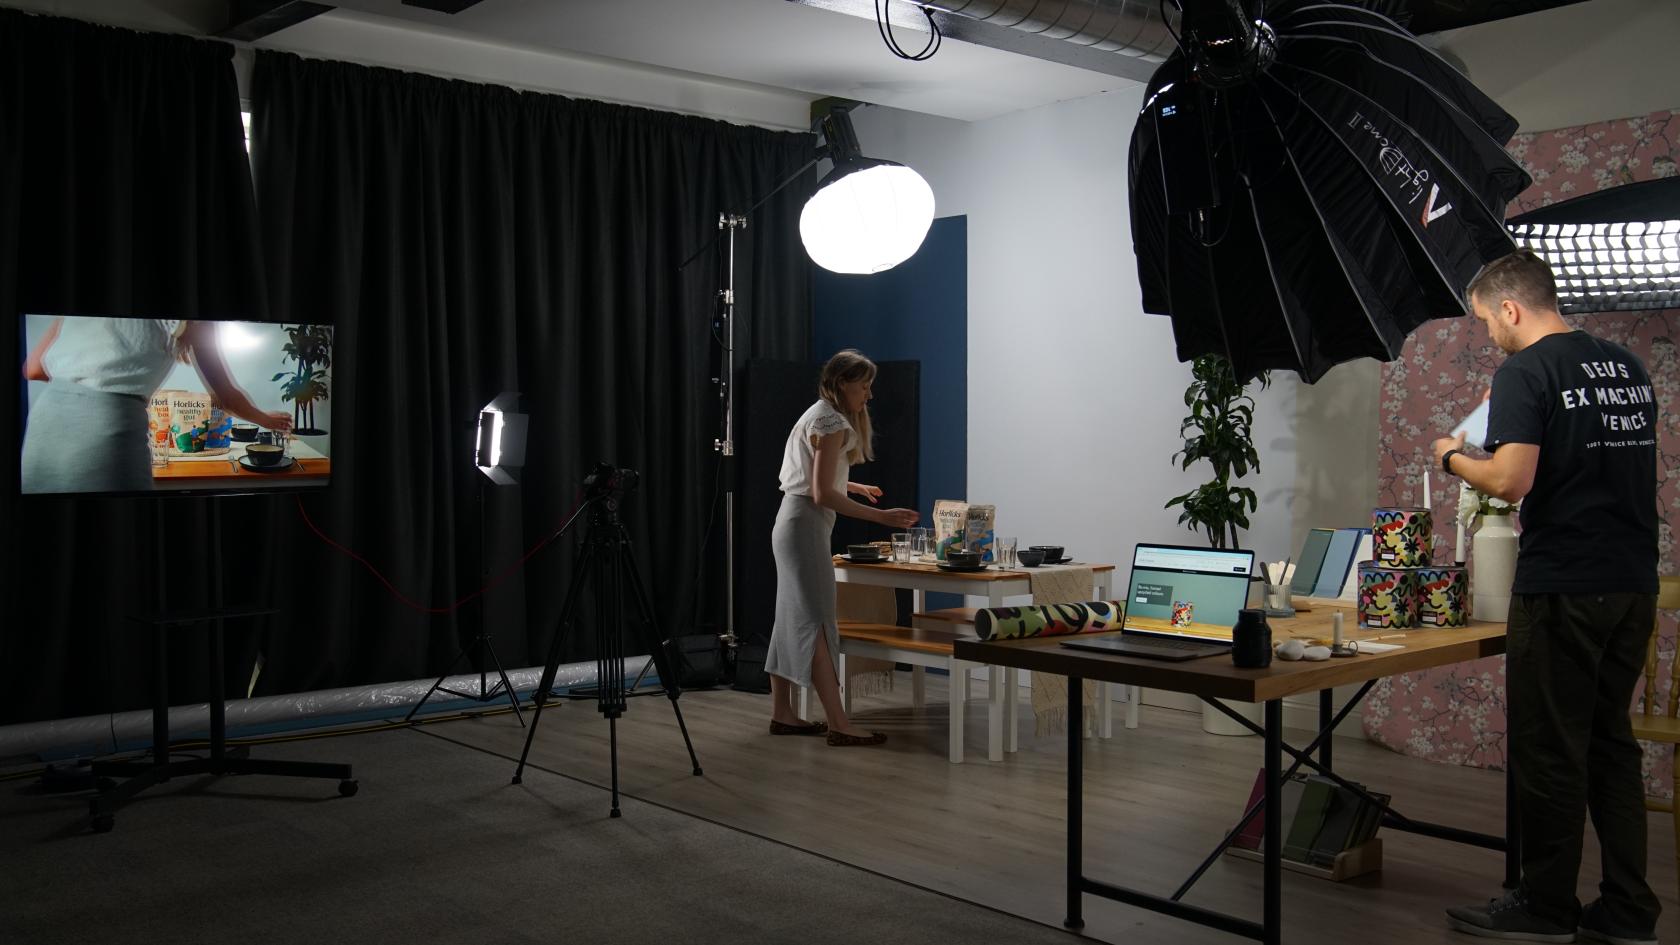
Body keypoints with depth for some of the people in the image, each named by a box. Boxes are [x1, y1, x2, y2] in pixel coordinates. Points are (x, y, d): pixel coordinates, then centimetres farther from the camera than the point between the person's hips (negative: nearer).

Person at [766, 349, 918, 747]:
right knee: (816, 623, -12)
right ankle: (838, 724, -12)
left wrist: (854, 488, 23)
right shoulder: (832, 423, -14)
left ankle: (781, 713, 17)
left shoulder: (818, 416, 16)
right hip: (806, 525, -11)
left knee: (793, 621, 12)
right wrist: (881, 516, -21)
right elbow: (823, 494, -20)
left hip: (793, 524, 11)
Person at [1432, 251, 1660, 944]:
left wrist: (1453, 459, -2)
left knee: (1548, 750, 2)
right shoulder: (1627, 366, 12)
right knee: (1611, 743, 14)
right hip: (1634, 583, 8)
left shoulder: (1524, 373, -12)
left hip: (1562, 587, -8)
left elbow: (1512, 480, -21)